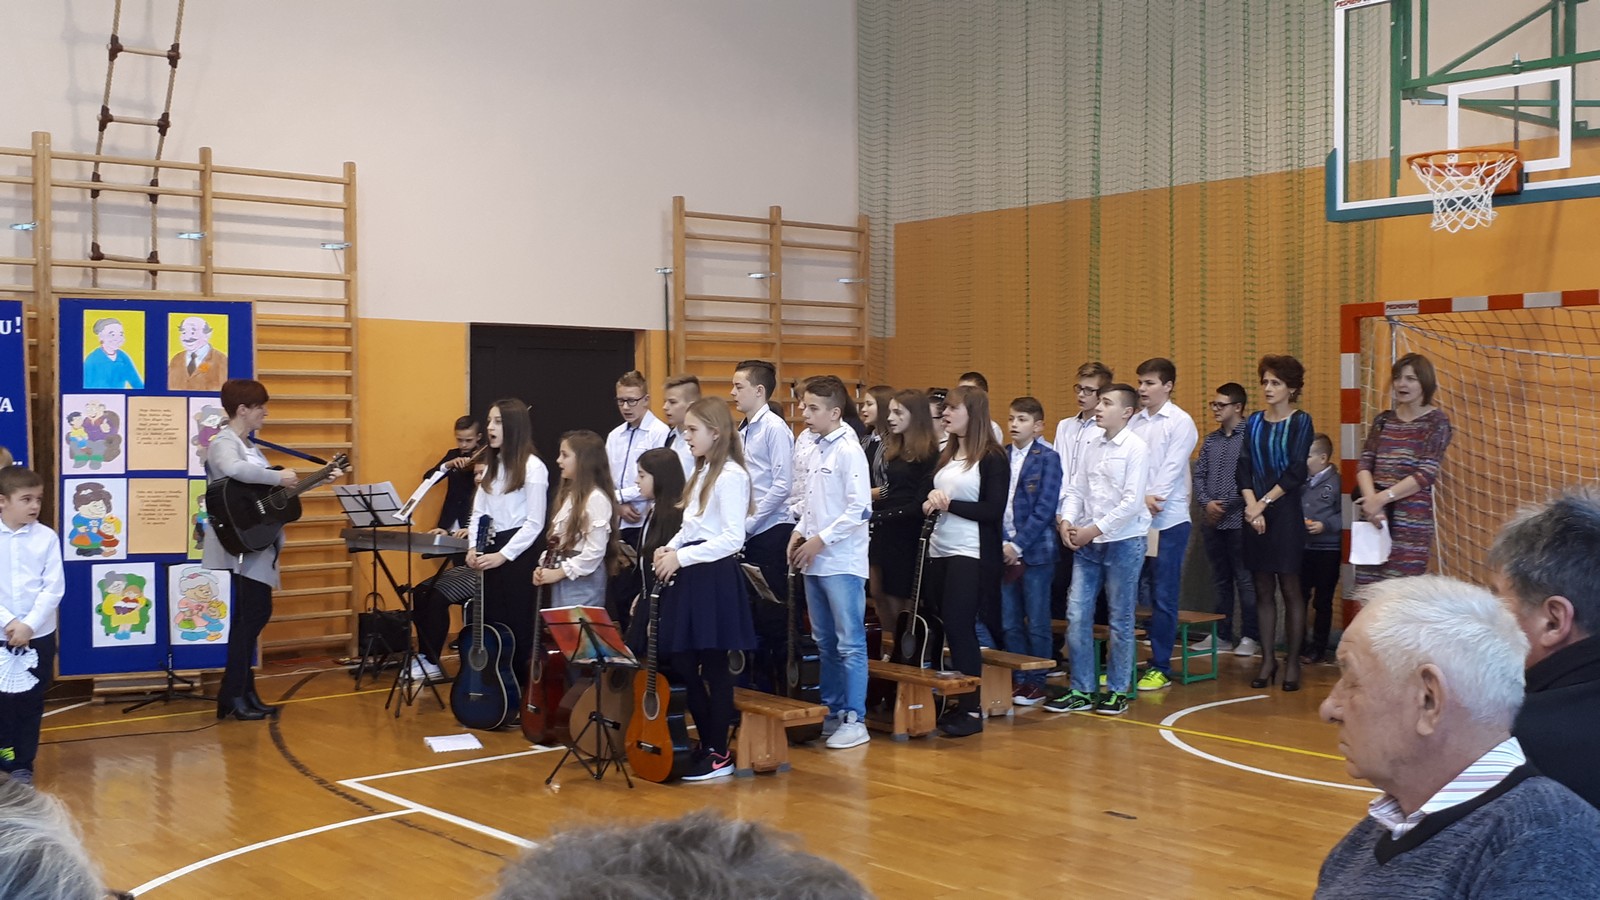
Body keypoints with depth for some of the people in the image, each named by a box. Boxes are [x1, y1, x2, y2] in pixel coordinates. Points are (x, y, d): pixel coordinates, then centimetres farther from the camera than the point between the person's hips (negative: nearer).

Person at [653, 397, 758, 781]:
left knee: (714, 666, -2)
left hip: (715, 576, -9)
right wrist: (669, 548, 1)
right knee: (681, 661, 10)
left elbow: (733, 538, -19)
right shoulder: (703, 472, 15)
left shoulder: (730, 475, -13)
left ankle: (719, 754, 8)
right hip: (691, 575, 9)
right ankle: (707, 740, 22)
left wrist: (680, 557, -19)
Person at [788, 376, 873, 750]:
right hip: (814, 562, 8)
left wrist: (820, 540, -16)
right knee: (825, 643, 14)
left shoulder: (849, 451, -12)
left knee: (850, 644, -2)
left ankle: (854, 720, 3)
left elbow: (860, 509, -18)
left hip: (842, 562, -8)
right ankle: (832, 712, 24)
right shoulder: (813, 453, 12)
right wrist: (799, 533, 7)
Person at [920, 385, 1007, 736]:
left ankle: (972, 708, 0)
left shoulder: (991, 458, -7)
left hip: (971, 554, -7)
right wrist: (930, 504, -3)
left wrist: (949, 503, -16)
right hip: (939, 550, 7)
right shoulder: (945, 456, 15)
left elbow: (994, 511, -14)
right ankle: (955, 701, 15)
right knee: (947, 627, 6)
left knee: (959, 626, -8)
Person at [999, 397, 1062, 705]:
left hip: (1035, 552, -4)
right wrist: (1003, 543, -5)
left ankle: (1037, 683, 12)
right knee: (1009, 624, 8)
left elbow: (1045, 508, -10)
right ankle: (1018, 680, 18)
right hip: (1005, 550, 5)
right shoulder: (1001, 457, 8)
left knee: (1037, 624, 3)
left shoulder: (1047, 458, -5)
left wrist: (1019, 545, -14)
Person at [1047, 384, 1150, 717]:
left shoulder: (1136, 448, -8)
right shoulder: (1092, 447, 10)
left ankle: (1118, 690, 15)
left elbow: (1132, 502, -14)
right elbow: (1077, 490, 12)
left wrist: (1095, 529, -14)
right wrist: (1067, 521, -5)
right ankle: (1081, 690, 11)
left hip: (1123, 541, -6)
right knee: (1076, 615, 2)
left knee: (1120, 619, 4)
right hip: (1087, 543, 6)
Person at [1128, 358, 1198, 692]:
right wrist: (1141, 500, -12)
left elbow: (1172, 467, -9)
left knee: (1163, 598, 0)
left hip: (1168, 520, -4)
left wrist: (1153, 499, -17)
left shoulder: (1180, 422, -2)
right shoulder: (1134, 422, 10)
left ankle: (1160, 668, 8)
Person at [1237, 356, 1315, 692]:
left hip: (1286, 513, -4)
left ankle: (1292, 662, 6)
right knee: (1263, 590, 6)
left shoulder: (1300, 421, -2)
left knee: (1290, 588, -1)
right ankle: (1268, 661, 12)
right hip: (1255, 513, 4)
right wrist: (1251, 505, -9)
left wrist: (1264, 503, -12)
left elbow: (1295, 472, -10)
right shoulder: (1254, 422, 11)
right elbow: (1243, 467, 5)